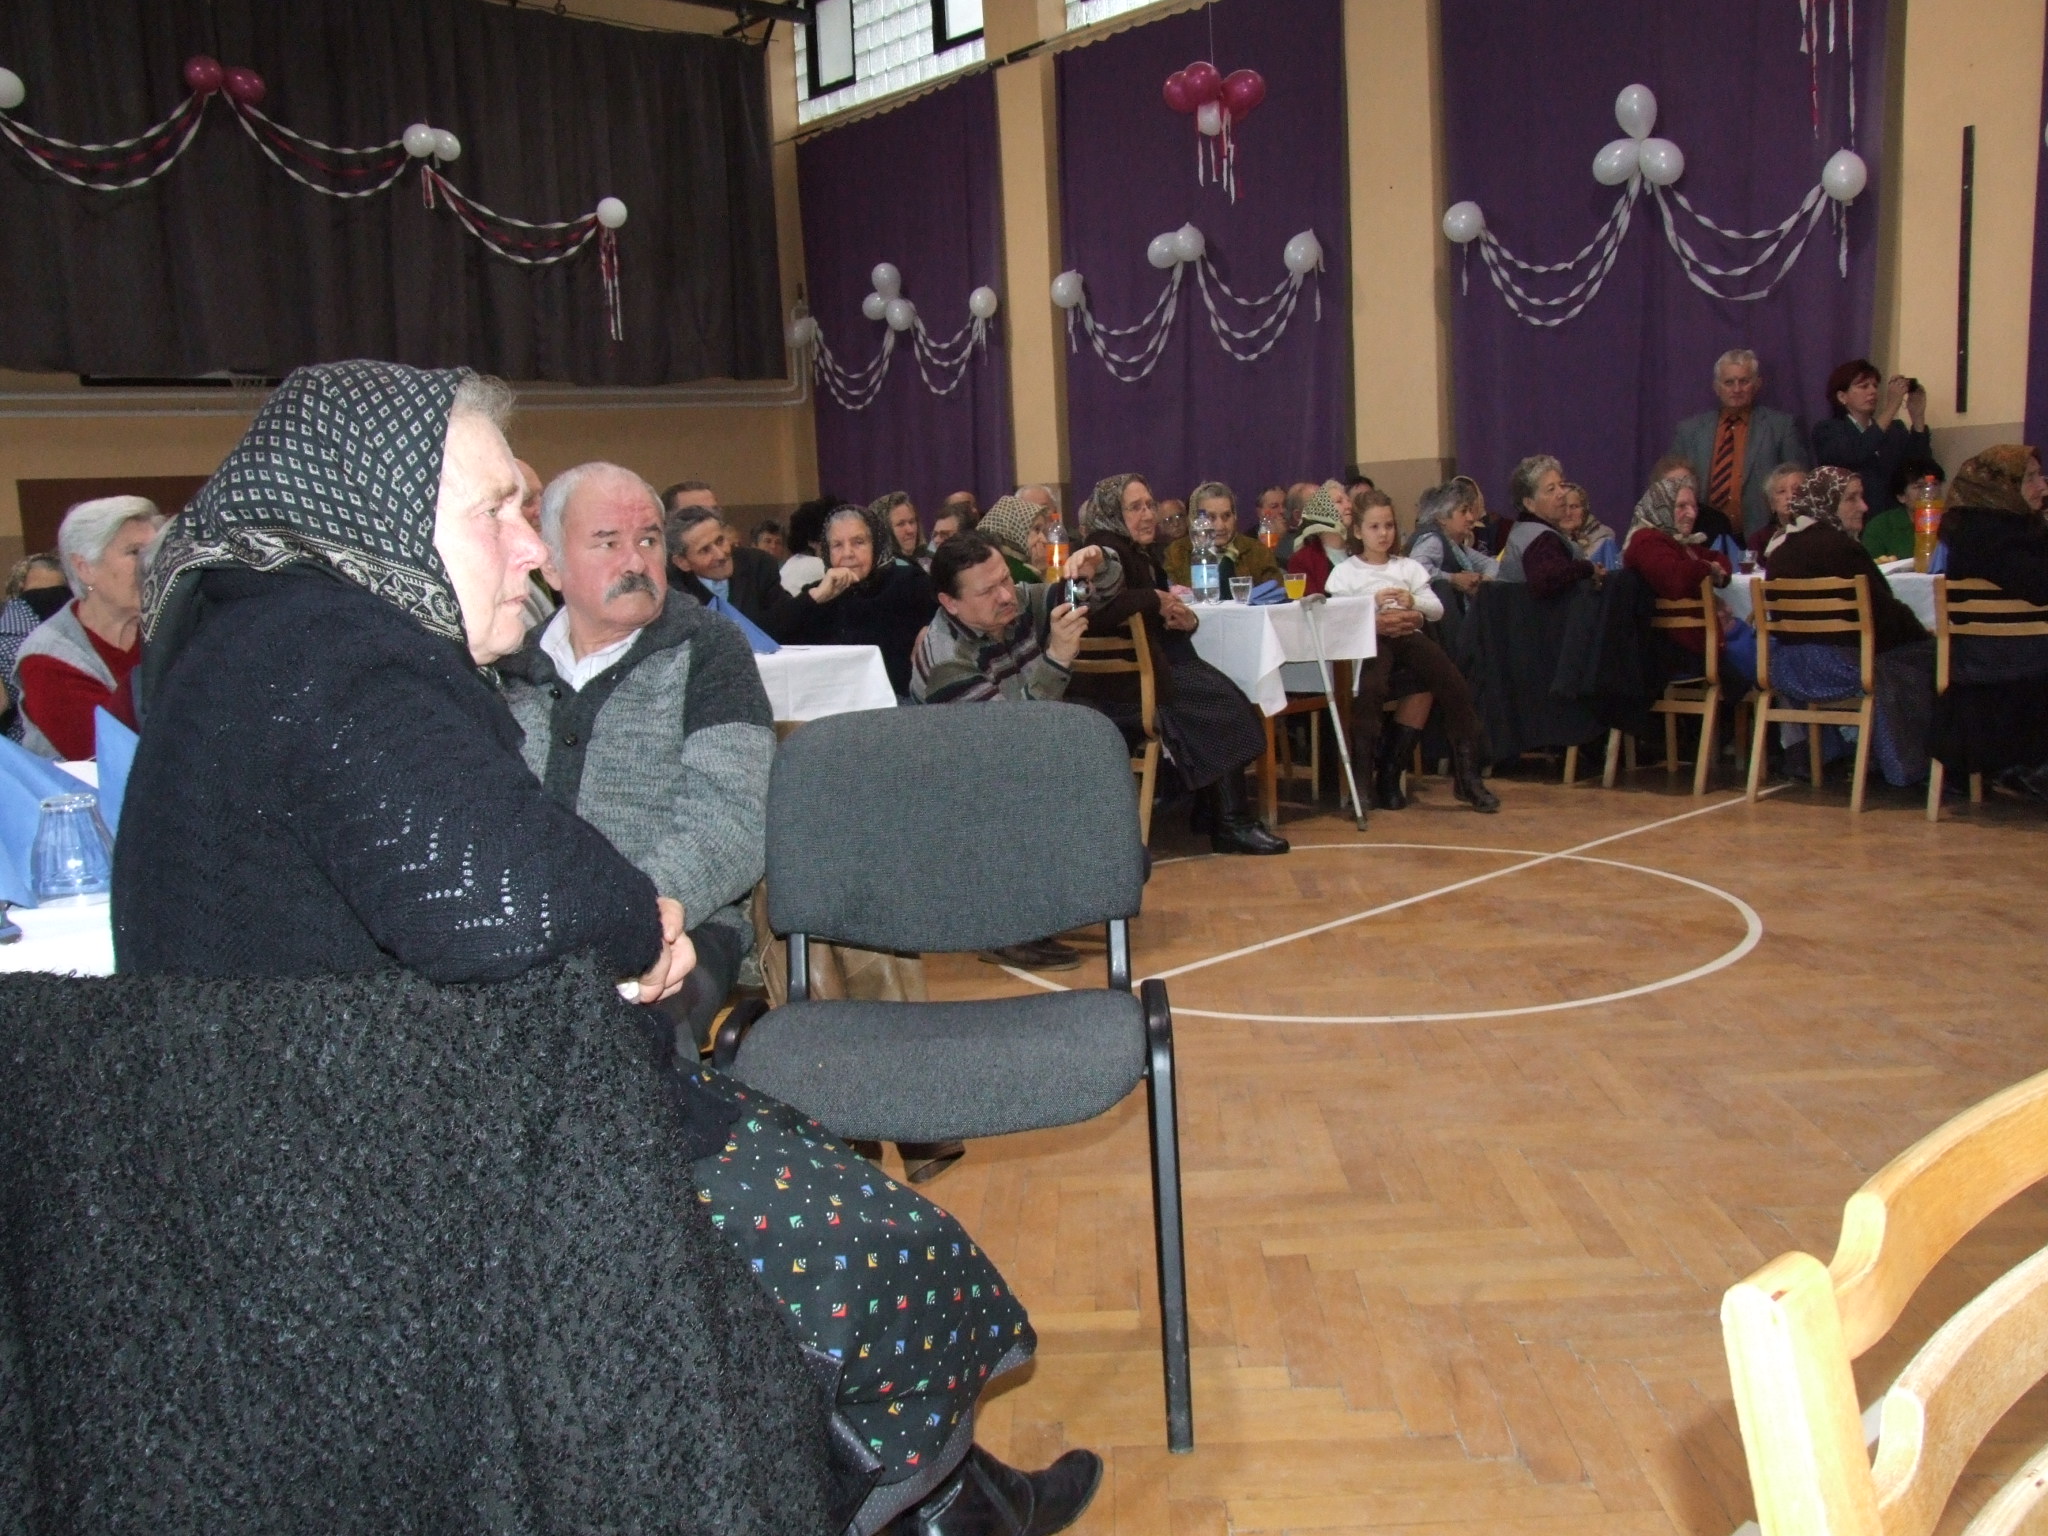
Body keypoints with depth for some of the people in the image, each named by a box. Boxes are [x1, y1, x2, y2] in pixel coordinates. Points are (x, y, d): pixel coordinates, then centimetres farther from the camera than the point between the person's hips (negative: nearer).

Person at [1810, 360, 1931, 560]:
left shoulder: (1895, 429, 17)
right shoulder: (1826, 430, 4)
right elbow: (1855, 455, -16)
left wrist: (1917, 417, -3)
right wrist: (1891, 408, -17)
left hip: (1891, 527, 4)